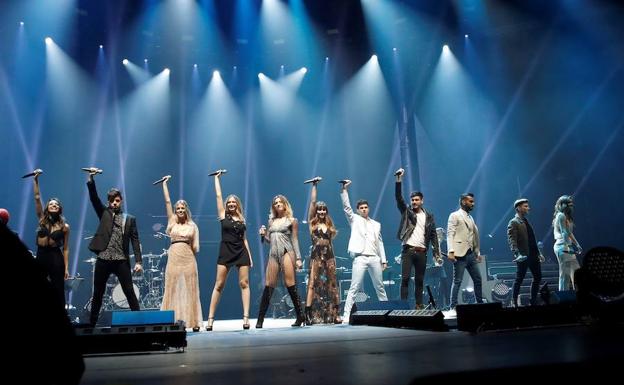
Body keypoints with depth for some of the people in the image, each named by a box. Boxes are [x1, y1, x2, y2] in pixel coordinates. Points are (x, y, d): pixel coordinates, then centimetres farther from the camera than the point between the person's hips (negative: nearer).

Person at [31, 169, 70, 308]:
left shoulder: (64, 226, 0)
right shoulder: (42, 219, 6)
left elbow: (65, 248, 0)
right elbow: (37, 198, -2)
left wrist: (66, 268, -5)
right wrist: (35, 180, -9)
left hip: (56, 258, -3)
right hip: (41, 256, 3)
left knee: (58, 291, 1)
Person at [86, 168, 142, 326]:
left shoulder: (129, 219, 9)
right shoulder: (104, 213, 12)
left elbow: (135, 241, 4)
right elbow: (94, 197, -1)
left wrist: (138, 261, -6)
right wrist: (91, 178, -13)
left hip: (122, 261, -1)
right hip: (103, 259, 1)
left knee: (129, 292, -2)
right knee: (97, 294, 8)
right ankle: (92, 323, 17)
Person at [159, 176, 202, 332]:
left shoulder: (193, 226, 9)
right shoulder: (172, 221, 12)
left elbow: (195, 248, 10)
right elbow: (167, 201, 9)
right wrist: (164, 183, 10)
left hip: (188, 259, -1)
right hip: (173, 258, 1)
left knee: (190, 290, 0)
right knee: (172, 289, -1)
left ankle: (193, 322, 2)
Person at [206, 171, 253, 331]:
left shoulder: (242, 220, 12)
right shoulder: (223, 216, 6)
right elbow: (218, 195, 6)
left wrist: (250, 256, 10)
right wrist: (217, 178, 13)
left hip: (241, 252, 2)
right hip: (226, 252, -2)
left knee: (244, 283, -3)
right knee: (219, 285, -4)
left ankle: (246, 317, -5)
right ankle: (210, 318, -1)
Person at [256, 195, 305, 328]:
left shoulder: (291, 220, 8)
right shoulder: (272, 221, 18)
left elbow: (294, 240, 4)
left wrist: (298, 258, -4)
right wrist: (264, 235, -1)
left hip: (287, 252, -4)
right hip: (273, 254, 4)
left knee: (290, 284, -10)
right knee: (268, 286, -1)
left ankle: (300, 316, -4)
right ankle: (260, 319, 1)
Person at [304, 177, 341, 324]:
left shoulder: (329, 225, 13)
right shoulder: (312, 222, 4)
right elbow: (312, 202, 0)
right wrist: (314, 185, 2)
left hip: (329, 256, 4)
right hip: (316, 256, -3)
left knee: (332, 284, 5)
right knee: (313, 284, -8)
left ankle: (335, 314, 9)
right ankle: (308, 315, -11)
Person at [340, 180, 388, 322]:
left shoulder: (376, 224, 19)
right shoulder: (355, 219, 10)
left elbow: (380, 243, 17)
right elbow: (346, 207, -4)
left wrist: (384, 260, 11)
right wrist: (344, 189, -13)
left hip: (375, 258, 4)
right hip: (360, 258, -3)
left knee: (380, 287, 10)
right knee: (354, 288, -8)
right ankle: (347, 315, -8)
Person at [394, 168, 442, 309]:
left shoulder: (428, 216, 12)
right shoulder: (406, 212, 7)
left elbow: (433, 235, 9)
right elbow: (398, 197, -6)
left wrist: (437, 253, 0)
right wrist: (399, 179, -15)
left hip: (422, 252, 2)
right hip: (408, 250, -2)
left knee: (420, 280, 7)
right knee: (405, 278, -8)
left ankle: (419, 305, 13)